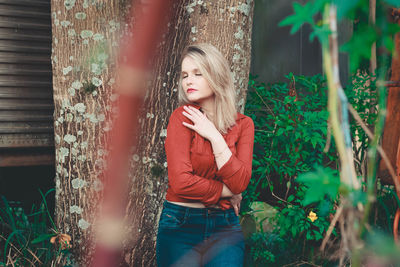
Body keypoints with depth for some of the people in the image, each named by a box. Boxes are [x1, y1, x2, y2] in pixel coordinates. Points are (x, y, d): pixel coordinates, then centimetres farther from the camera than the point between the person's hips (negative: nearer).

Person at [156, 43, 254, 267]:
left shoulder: (243, 124, 1)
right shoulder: (183, 117, -8)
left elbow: (240, 183, -10)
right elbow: (181, 182, -18)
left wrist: (214, 136, -14)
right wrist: (227, 192, -7)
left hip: (225, 223, 2)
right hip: (181, 223, -2)